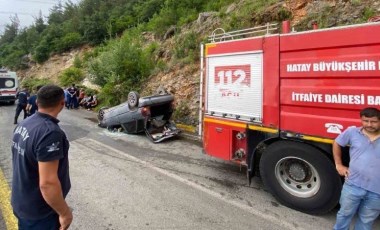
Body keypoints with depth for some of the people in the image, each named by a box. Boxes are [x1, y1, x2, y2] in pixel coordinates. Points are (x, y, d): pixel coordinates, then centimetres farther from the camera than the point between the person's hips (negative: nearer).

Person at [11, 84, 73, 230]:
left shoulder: (23, 124, -2)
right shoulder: (51, 132, -30)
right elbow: (47, 183, -32)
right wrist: (64, 212, -19)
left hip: (20, 202, 8)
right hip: (39, 212, -8)